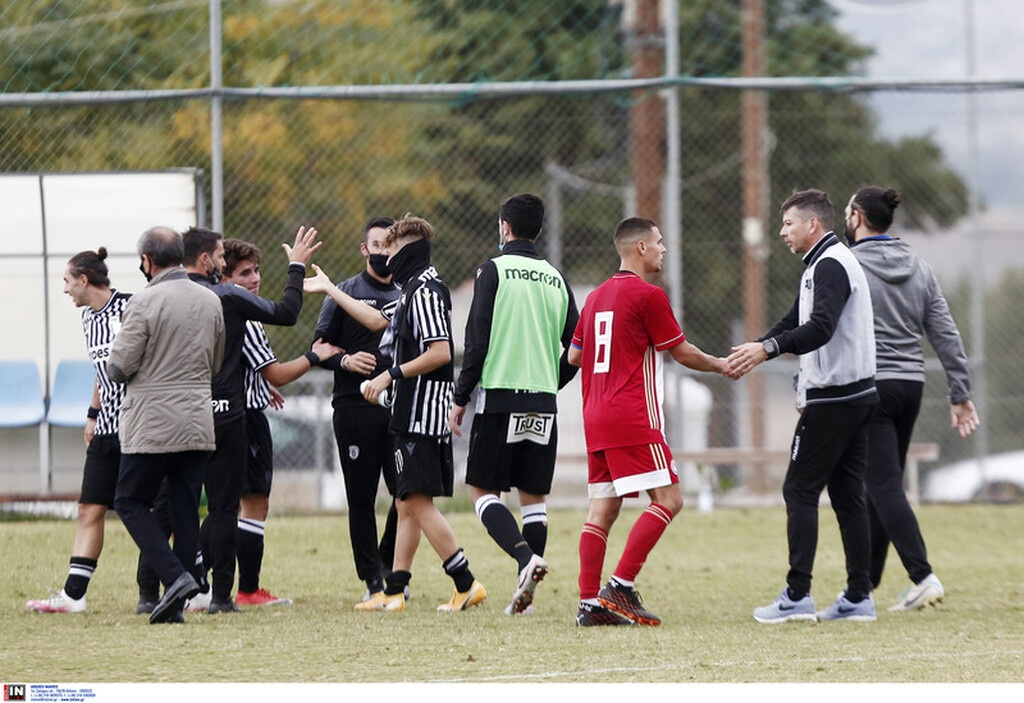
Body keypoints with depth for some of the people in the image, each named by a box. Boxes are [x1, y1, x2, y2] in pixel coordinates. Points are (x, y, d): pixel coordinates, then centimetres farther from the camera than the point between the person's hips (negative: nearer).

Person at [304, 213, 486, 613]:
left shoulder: (425, 290, -14)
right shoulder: (414, 289, 17)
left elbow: (440, 352, -22)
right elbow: (378, 321, 32)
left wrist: (391, 376, -16)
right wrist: (329, 290, 39)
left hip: (423, 411, -10)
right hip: (409, 412, 10)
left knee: (418, 501, -12)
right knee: (406, 504, 10)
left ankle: (466, 585, -12)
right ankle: (393, 591, 13)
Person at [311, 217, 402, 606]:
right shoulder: (344, 293, 6)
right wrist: (345, 360, -15)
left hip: (401, 409, 2)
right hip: (354, 409, -2)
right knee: (361, 498, 0)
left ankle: (387, 565, 13)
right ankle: (372, 581, 6)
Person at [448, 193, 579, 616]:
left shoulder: (494, 271, -5)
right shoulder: (556, 279, 10)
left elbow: (477, 342, -9)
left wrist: (460, 398, -2)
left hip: (499, 397, -5)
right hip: (543, 401, 5)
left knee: (483, 490, 1)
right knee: (534, 497, 9)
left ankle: (526, 557, -22)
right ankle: (524, 591, 5)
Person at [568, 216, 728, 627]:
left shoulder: (597, 297, 15)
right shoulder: (648, 295, -8)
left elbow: (574, 355, 22)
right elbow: (682, 353, -2)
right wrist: (721, 366, 15)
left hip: (596, 419, 8)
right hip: (633, 417, -8)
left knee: (602, 509, 7)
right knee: (667, 499, -7)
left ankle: (589, 602, 1)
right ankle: (621, 586, -15)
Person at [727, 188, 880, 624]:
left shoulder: (830, 266, -14)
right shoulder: (827, 263, 19)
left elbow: (820, 328, -29)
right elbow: (796, 324, 26)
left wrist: (767, 348, -35)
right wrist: (751, 352, 16)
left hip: (832, 401, -10)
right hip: (857, 395, 10)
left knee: (800, 489, -7)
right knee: (847, 493, 10)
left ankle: (797, 596, -9)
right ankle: (858, 598, 9)